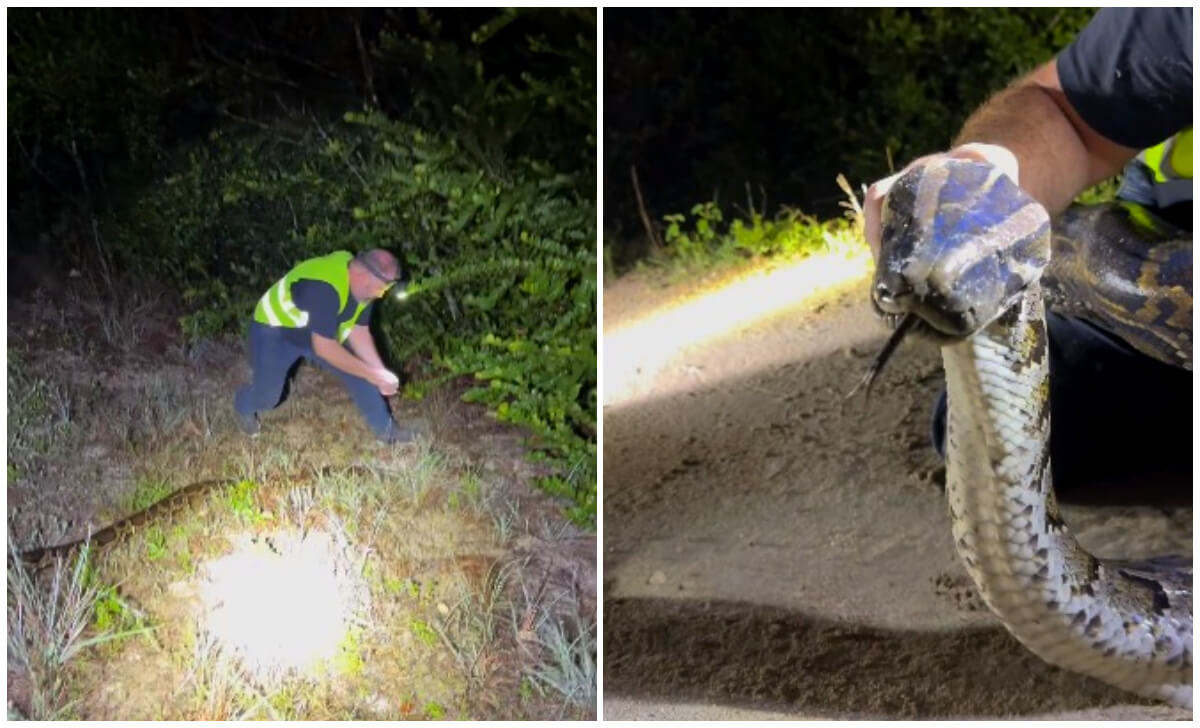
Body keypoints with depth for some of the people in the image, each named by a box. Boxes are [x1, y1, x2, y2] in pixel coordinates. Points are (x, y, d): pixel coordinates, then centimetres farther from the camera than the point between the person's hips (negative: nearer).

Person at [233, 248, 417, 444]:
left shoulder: (362, 284, -15)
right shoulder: (326, 288, -42)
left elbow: (358, 330, -6)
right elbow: (324, 347, -41)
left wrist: (380, 372, -16)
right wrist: (372, 374, -37)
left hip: (317, 333, 7)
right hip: (275, 332, -7)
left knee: (358, 374, 0)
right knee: (267, 395, 1)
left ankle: (384, 428, 16)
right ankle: (244, 409, 36)